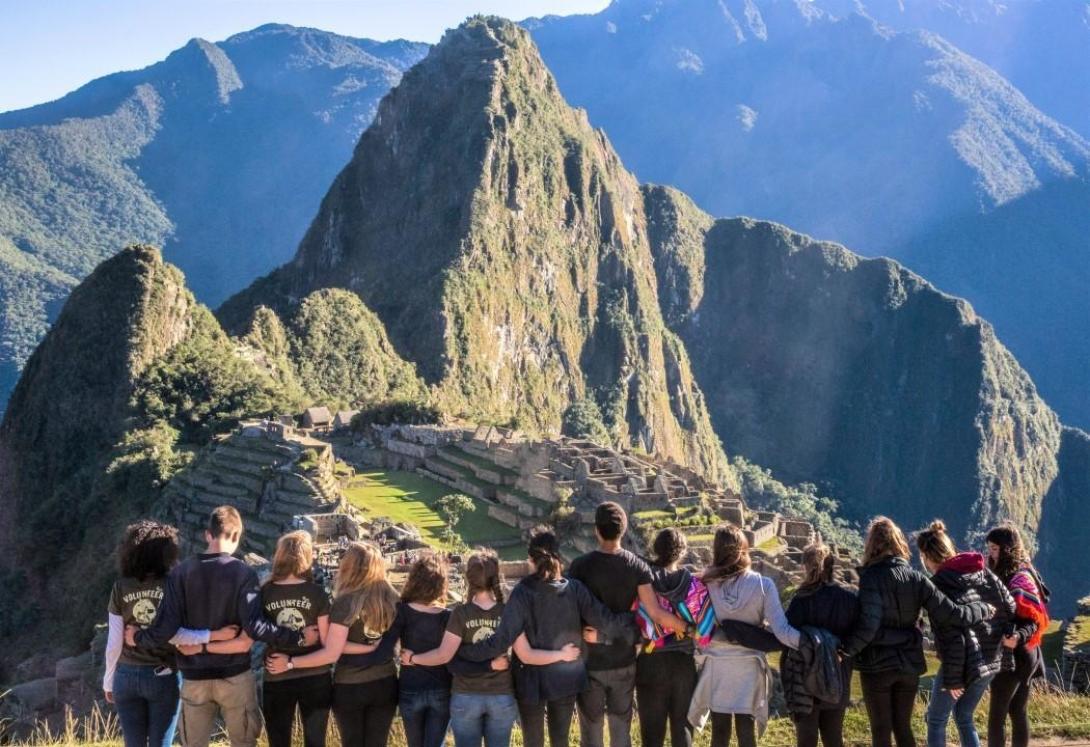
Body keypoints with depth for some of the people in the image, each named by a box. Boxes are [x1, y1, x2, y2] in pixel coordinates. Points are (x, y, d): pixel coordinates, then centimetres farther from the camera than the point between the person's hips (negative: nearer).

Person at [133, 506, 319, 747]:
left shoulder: (181, 572, -4)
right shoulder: (243, 573, -10)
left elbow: (165, 629, -8)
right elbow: (254, 627, -20)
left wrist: (137, 638, 11)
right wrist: (298, 637, -12)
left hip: (194, 678, 2)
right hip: (235, 677, -2)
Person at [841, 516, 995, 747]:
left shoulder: (871, 578, -13)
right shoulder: (916, 578, 0)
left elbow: (868, 625, -25)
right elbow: (950, 614, -4)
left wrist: (847, 650, -14)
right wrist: (984, 610, 13)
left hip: (877, 666, -5)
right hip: (910, 664, 5)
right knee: (902, 727, 16)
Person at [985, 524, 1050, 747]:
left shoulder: (1020, 579, -15)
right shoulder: (1005, 576, 13)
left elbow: (1034, 619, -20)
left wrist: (1018, 636, -36)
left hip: (1012, 656, -9)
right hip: (1026, 654, 9)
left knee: (997, 714, -7)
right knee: (1019, 712, 11)